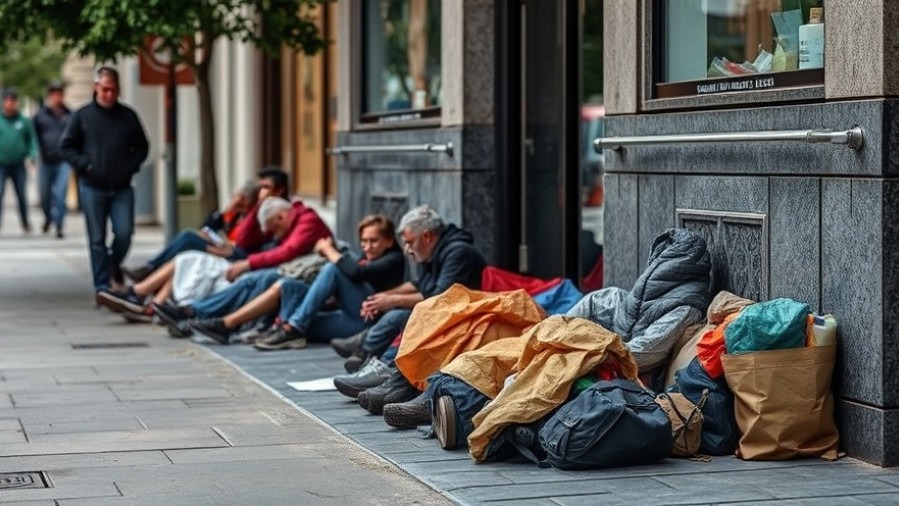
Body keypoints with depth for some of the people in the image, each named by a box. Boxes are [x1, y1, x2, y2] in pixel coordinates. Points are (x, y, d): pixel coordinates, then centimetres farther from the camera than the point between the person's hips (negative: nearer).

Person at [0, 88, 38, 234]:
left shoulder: (25, 121, 1)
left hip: (18, 165, 1)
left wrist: (32, 154, -10)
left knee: (22, 195, 9)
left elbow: (32, 140, 5)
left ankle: (25, 223, 25)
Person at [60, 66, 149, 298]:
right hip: (92, 188, -1)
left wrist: (131, 166, -1)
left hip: (122, 188, 1)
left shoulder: (128, 116, 7)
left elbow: (142, 147, 15)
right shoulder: (82, 116, 2)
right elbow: (66, 147, 5)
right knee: (97, 240, 1)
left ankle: (114, 264, 23)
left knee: (124, 233, -8)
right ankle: (102, 286, 7)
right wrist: (85, 165, -8)